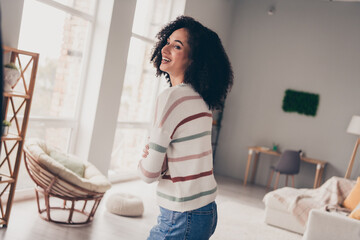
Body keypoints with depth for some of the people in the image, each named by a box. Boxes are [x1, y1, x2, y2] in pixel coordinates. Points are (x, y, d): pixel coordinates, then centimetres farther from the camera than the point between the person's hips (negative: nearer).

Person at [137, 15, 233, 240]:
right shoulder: (201, 100, 6)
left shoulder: (172, 97, -20)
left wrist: (145, 160, 4)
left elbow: (149, 172, -18)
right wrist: (156, 155, -2)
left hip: (183, 218, -9)